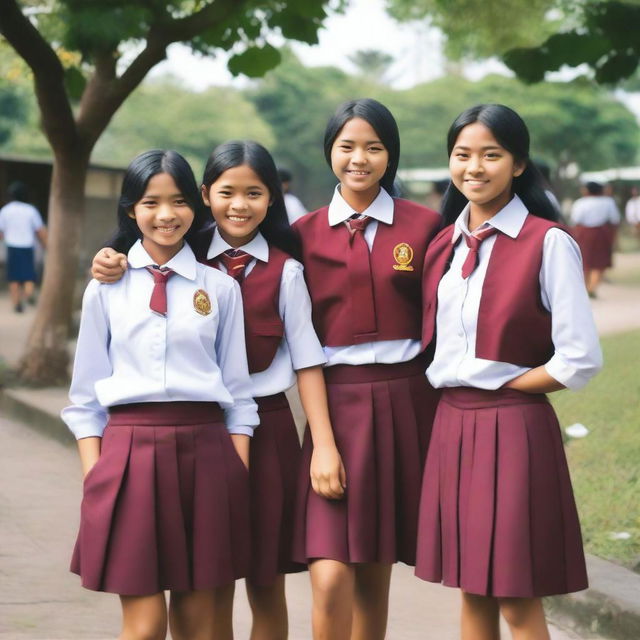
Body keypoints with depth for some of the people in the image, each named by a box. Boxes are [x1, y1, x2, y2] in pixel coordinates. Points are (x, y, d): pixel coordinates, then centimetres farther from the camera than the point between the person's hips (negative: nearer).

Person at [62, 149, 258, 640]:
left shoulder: (220, 288, 7)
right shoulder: (106, 289, 7)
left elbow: (237, 387, 8)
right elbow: (87, 393, 9)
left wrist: (239, 473, 1)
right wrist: (93, 475, 0)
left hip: (204, 452, 1)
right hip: (129, 451, 0)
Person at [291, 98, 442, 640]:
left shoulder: (424, 226, 4)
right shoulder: (306, 233, 3)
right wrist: (322, 443, -10)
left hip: (405, 405, 1)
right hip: (337, 405, -1)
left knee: (375, 576, 9)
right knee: (330, 582, -11)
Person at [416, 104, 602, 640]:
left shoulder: (548, 243, -10)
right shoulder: (443, 243, 10)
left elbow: (579, 360, -14)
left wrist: (499, 387, -6)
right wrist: (447, 384, 2)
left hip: (513, 430, -6)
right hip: (451, 425, 6)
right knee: (473, 591, 12)